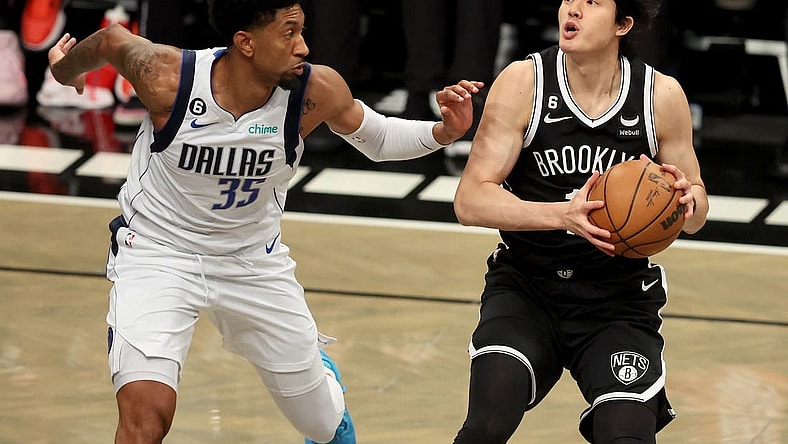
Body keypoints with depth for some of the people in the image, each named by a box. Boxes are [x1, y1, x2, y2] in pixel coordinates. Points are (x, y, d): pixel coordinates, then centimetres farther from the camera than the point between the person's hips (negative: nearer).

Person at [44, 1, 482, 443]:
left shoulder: (315, 91, -20)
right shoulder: (167, 78, -26)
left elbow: (379, 140, -1)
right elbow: (111, 40, -4)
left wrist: (443, 132, -20)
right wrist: (66, 70, 17)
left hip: (253, 258, 3)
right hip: (158, 252, -3)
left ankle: (321, 373, 53)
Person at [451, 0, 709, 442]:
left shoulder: (662, 95, -5)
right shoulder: (524, 82, -10)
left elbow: (695, 215, 7)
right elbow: (470, 201, -15)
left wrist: (686, 200, -18)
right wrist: (563, 214, -31)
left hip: (621, 301, 1)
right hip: (525, 287, -1)